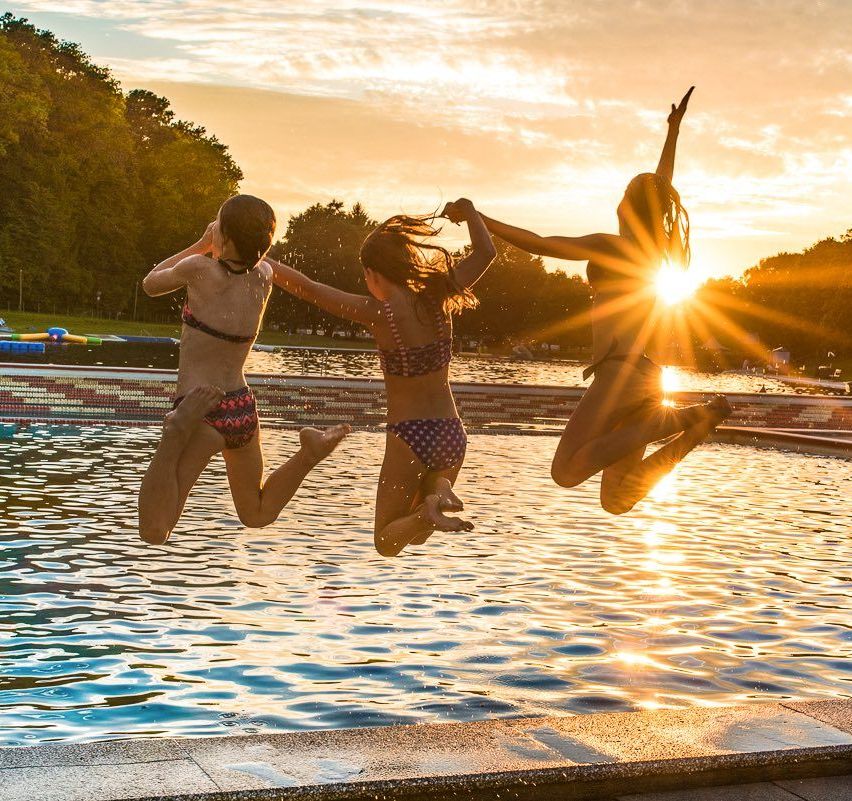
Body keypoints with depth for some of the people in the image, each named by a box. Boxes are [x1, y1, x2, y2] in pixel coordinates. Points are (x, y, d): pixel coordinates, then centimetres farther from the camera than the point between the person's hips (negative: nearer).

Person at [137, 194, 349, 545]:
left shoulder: (200, 269, -13)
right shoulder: (264, 277, 2)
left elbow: (151, 284, 9)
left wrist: (201, 245, 14)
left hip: (205, 419, -6)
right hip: (244, 410, 6)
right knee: (259, 513, 29)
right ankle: (311, 450, 2)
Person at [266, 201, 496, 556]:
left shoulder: (377, 312, -15)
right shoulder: (438, 299, -3)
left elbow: (305, 287, -10)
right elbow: (486, 252, 10)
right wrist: (469, 212, 27)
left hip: (408, 437, -5)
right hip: (452, 433, 5)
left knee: (387, 542, 14)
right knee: (416, 536, 24)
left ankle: (426, 513, -19)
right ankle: (438, 490, -9)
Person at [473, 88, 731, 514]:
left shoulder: (611, 246, -3)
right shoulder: (661, 251, 19)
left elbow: (538, 244, -10)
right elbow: (660, 190, 36)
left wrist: (479, 219, -3)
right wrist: (674, 130, 48)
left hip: (620, 372, -8)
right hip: (648, 379, 8)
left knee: (566, 471, -20)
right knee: (616, 500, 6)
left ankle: (672, 421, -20)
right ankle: (694, 425, -9)